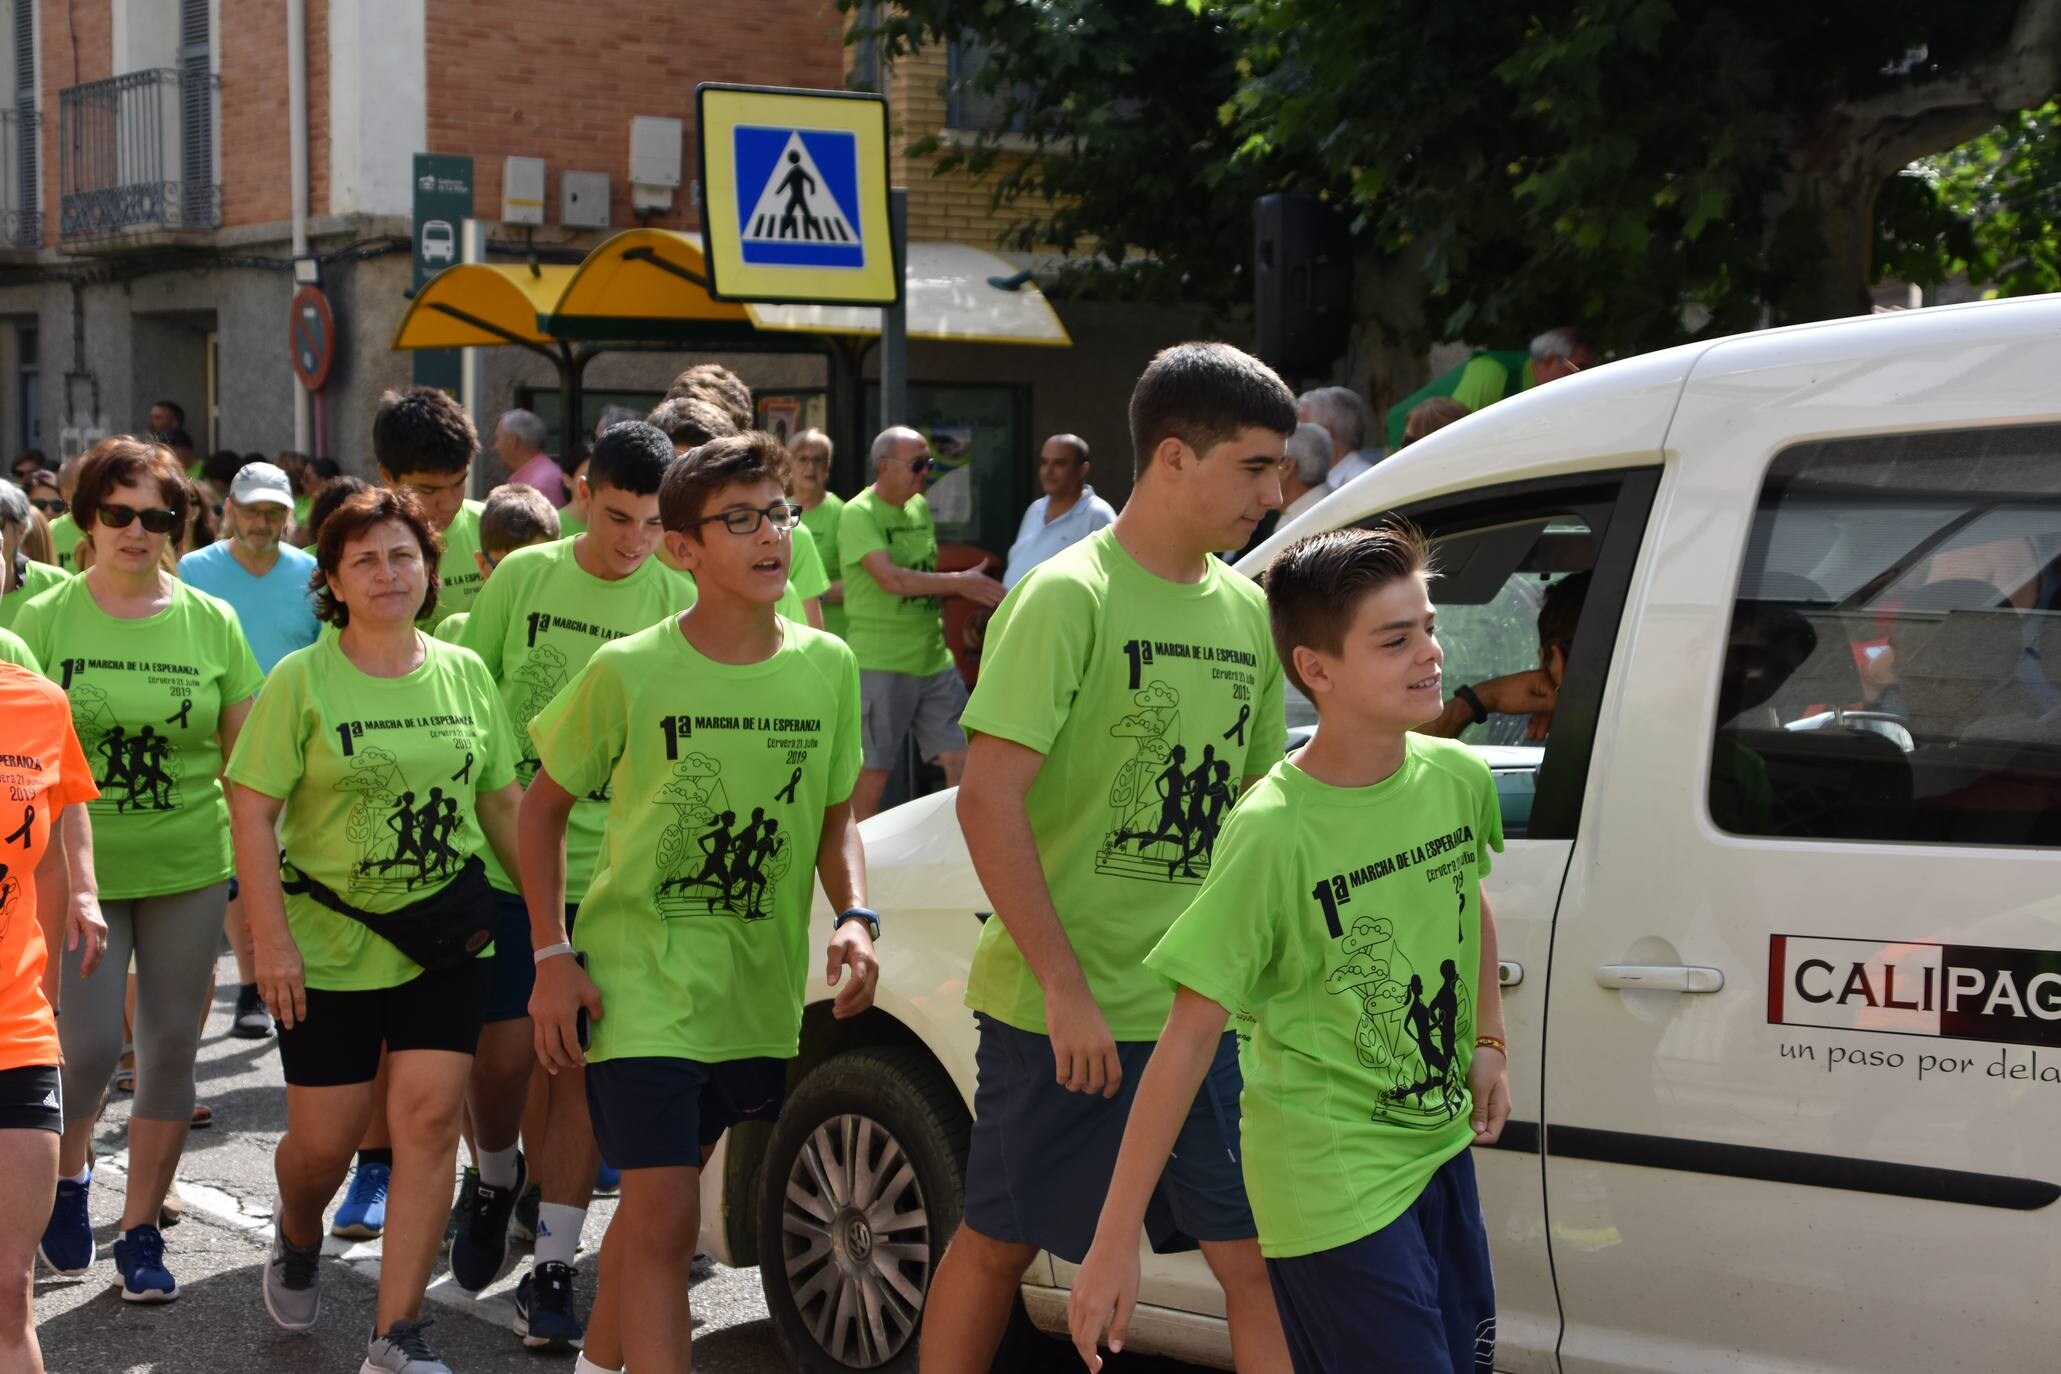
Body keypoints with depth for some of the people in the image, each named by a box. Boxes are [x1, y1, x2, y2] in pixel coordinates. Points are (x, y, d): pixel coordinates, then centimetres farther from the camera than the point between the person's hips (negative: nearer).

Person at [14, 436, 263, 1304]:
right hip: (78, 870, -2)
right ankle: (67, 1175, 26)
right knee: (89, 1045, -6)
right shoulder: (45, 620, -2)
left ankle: (141, 1231, 20)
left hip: (190, 870, 2)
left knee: (172, 1046, 6)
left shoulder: (211, 623, 2)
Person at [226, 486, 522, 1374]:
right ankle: (296, 1238, 41)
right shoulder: (302, 680, -7)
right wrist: (271, 940, -14)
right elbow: (253, 810, -9)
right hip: (331, 944, -2)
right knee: (324, 1139, 4)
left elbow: (502, 802, 11)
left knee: (429, 1121, -5)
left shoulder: (464, 673, 4)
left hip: (447, 939, 2)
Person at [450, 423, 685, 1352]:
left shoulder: (677, 603, -3)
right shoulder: (524, 575, -1)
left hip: (614, 873, 0)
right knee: (503, 1050, 0)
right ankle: (496, 1175, 33)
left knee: (583, 1062, 1)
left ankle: (550, 1270, 10)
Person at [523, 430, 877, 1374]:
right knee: (665, 1218, -12)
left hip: (763, 991, 4)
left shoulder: (826, 667, 0)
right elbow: (544, 805, 2)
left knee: (654, 1197, 19)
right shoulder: (627, 671, -10)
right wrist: (552, 957, -5)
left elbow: (835, 820, 11)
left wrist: (854, 918, -8)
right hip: (640, 982, -4)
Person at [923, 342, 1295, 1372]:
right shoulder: (1070, 598, -12)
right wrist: (1066, 988, -18)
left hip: (1200, 1012, 5)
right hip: (1060, 1008, -5)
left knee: (1261, 1261, 2)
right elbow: (988, 801, -17)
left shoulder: (1247, 614, 8)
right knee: (998, 1242, 11)